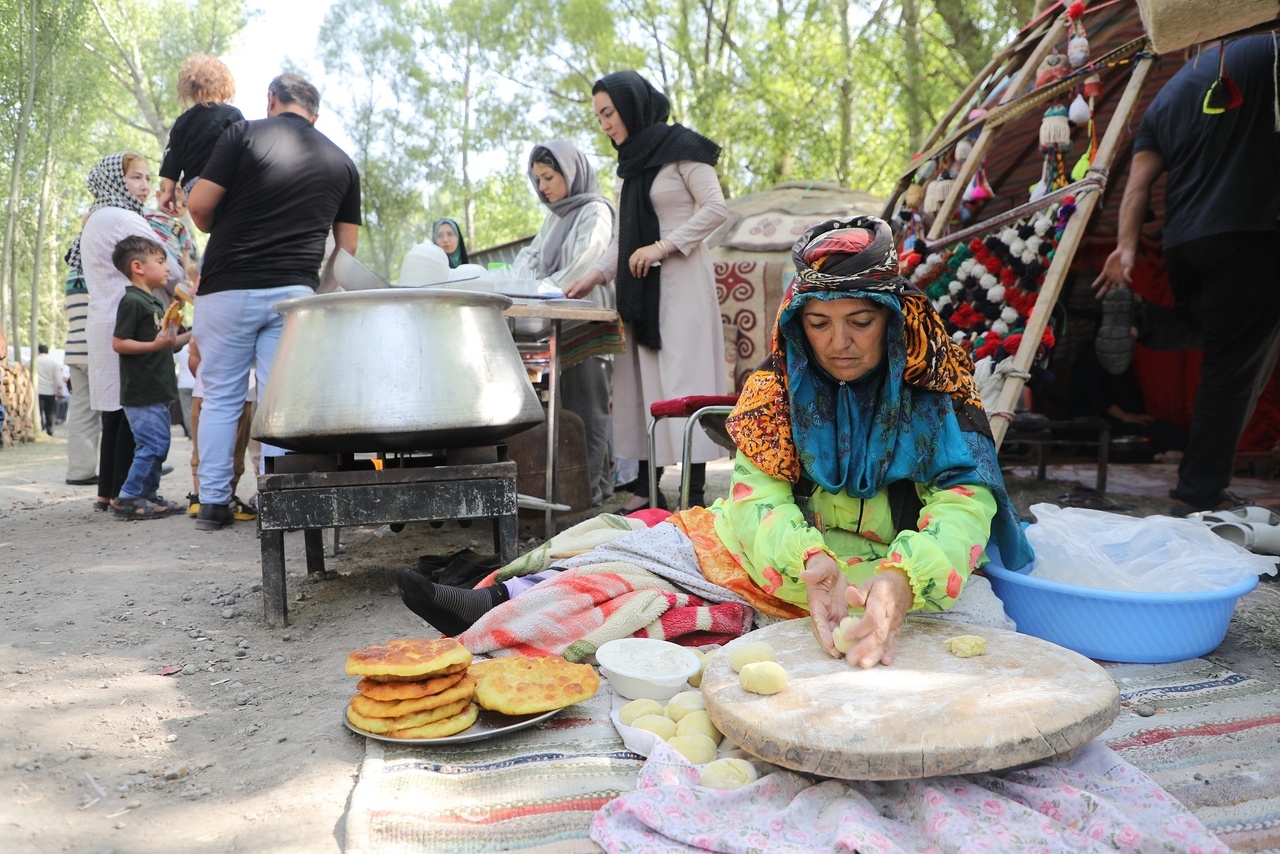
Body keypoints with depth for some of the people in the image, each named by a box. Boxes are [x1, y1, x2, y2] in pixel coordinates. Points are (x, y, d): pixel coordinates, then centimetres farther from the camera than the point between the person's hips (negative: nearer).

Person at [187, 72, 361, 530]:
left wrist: (221, 235, 15)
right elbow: (346, 251, 10)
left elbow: (199, 205, -5)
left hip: (228, 287, -2)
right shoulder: (341, 162, 11)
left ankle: (213, 503, 11)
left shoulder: (244, 134, 0)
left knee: (220, 397, 8)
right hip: (295, 293, 2)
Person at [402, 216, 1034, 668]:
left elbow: (964, 502, -20)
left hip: (904, 580, -4)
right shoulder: (778, 389, -3)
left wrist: (901, 580, -41)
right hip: (799, 563, 4)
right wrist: (809, 567, -37)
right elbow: (758, 495, -15)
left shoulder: (940, 391, -9)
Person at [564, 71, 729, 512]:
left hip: (680, 282, -8)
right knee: (643, 381, 4)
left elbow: (716, 207, -10)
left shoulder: (681, 148, -3)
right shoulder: (632, 161, 19)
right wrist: (595, 275, 5)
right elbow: (624, 235, 17)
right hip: (641, 288, 8)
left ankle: (695, 494, -8)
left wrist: (663, 246, -17)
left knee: (682, 381, -10)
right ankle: (647, 488, 8)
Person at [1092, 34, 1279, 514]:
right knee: (1233, 370, -1)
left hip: (1181, 243, 7)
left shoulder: (1165, 100, 16)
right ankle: (1201, 497, 1)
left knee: (1214, 332, 31)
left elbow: (1139, 181, 7)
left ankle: (1135, 317, 1)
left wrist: (1126, 246, 2)